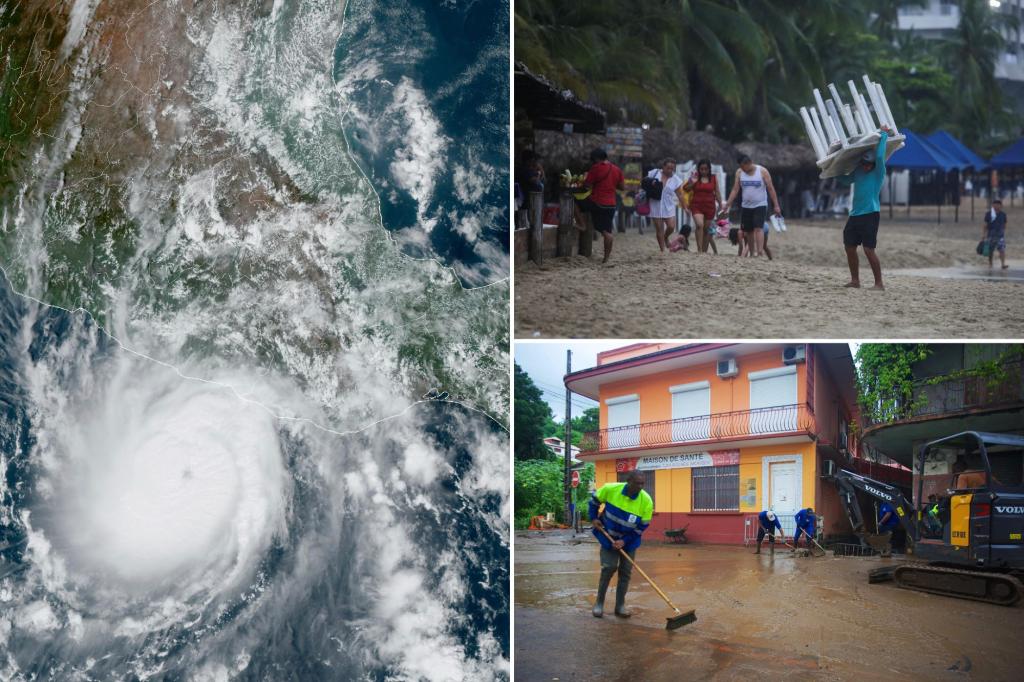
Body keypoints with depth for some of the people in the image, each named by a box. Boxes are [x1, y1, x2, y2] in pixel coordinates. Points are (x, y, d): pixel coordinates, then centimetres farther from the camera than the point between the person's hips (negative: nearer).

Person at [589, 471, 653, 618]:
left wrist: (624, 541, -19)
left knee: (626, 572, 3)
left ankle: (620, 606, 15)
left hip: (629, 541, 1)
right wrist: (594, 518, -5)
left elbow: (642, 526, -14)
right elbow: (594, 499, -1)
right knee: (608, 568, -8)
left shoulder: (646, 501, -23)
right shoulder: (610, 489, -23)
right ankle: (599, 603, 7)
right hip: (608, 537, -1)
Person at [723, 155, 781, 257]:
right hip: (745, 206, 4)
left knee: (758, 228, -18)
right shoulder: (739, 172, 1)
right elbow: (735, 189, 3)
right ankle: (751, 253, 18)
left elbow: (771, 189, -6)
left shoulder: (762, 171, -8)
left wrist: (776, 205, -10)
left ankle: (759, 253, -24)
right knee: (748, 231, 7)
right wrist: (727, 204, -6)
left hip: (760, 206, -4)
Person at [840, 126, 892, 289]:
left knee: (869, 250, -11)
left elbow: (879, 156, -18)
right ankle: (855, 280, 18)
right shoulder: (858, 172, 12)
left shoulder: (878, 173, -4)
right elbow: (844, 178, 29)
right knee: (850, 247, 7)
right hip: (855, 215, 7)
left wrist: (884, 135, -9)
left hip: (870, 215, -7)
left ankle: (879, 283, -5)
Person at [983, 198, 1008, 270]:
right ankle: (990, 263, 22)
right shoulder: (988, 214, 0)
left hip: (1000, 235, 1)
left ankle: (1003, 264, -17)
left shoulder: (1003, 215, 6)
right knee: (990, 251, 6)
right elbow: (985, 226, 2)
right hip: (991, 235, -1)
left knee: (1002, 250, -12)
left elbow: (1004, 226, 14)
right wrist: (983, 234, -4)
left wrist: (1004, 233, 15)